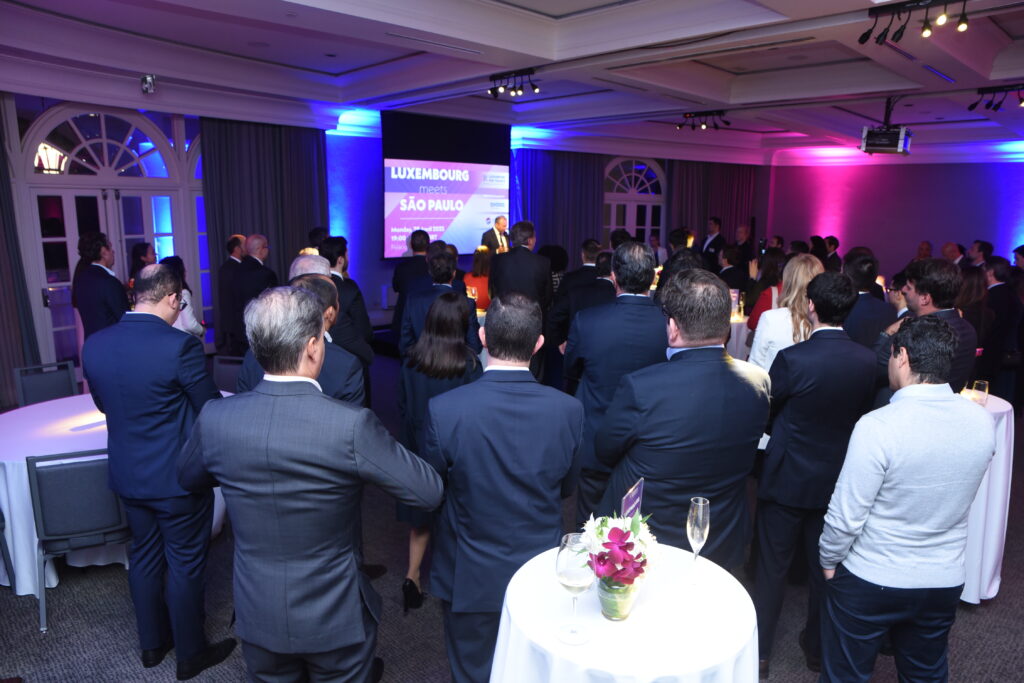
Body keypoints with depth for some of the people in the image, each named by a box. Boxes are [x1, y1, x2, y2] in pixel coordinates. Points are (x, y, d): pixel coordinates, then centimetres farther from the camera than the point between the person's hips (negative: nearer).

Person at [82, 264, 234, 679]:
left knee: (144, 557, 22)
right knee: (186, 564, 11)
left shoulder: (94, 345, -5)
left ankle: (152, 643, 40)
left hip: (127, 474, 6)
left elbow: (103, 404, 10)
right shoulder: (180, 345, -24)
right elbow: (211, 409, -15)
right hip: (178, 477, -6)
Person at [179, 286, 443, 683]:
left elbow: (188, 479, 6)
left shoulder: (214, 419, -16)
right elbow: (429, 493, -19)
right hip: (335, 617, -3)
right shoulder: (352, 425, -29)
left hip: (258, 614, 4)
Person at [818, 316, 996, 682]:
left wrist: (828, 560, -4)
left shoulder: (878, 426, -27)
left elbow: (847, 514, -20)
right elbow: (954, 492, 7)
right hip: (945, 582, 5)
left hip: (869, 582, -5)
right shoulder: (982, 422, -9)